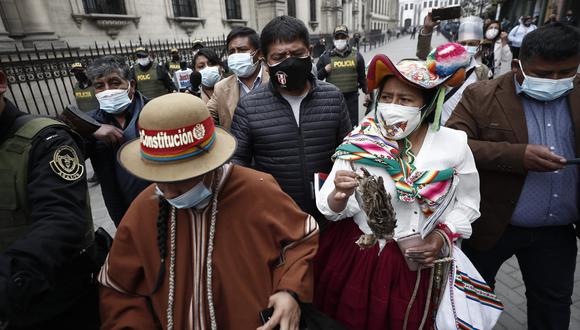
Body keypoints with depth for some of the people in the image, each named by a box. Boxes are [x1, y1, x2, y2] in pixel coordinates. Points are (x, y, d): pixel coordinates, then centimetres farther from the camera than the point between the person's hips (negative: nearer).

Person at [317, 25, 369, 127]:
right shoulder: (326, 56, 1)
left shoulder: (356, 55, 6)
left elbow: (362, 76, 13)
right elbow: (317, 76, 6)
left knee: (353, 123, 9)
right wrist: (324, 70, -12)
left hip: (352, 96, 1)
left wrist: (366, 92, 14)